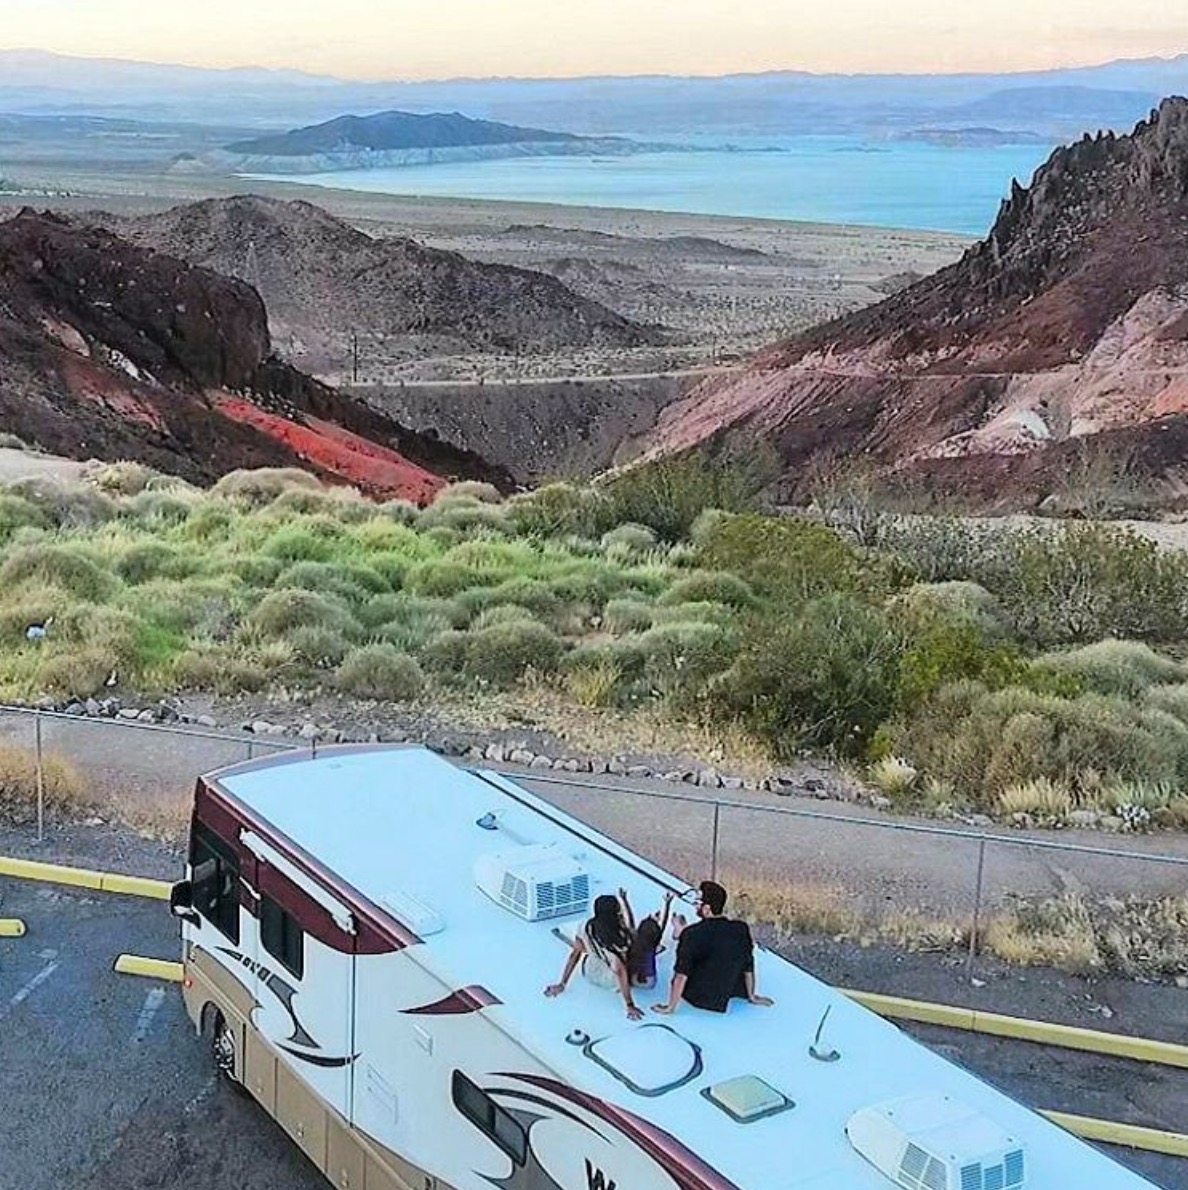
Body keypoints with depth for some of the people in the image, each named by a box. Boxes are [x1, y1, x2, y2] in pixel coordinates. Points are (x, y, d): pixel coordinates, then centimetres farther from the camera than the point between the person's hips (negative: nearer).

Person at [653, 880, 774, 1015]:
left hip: (695, 997, -3)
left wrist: (671, 1007, -14)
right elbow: (748, 968, -3)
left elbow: (681, 975, -24)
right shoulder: (741, 930, -15)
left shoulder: (691, 935, -25)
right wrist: (751, 997, 13)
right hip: (722, 998, 3)